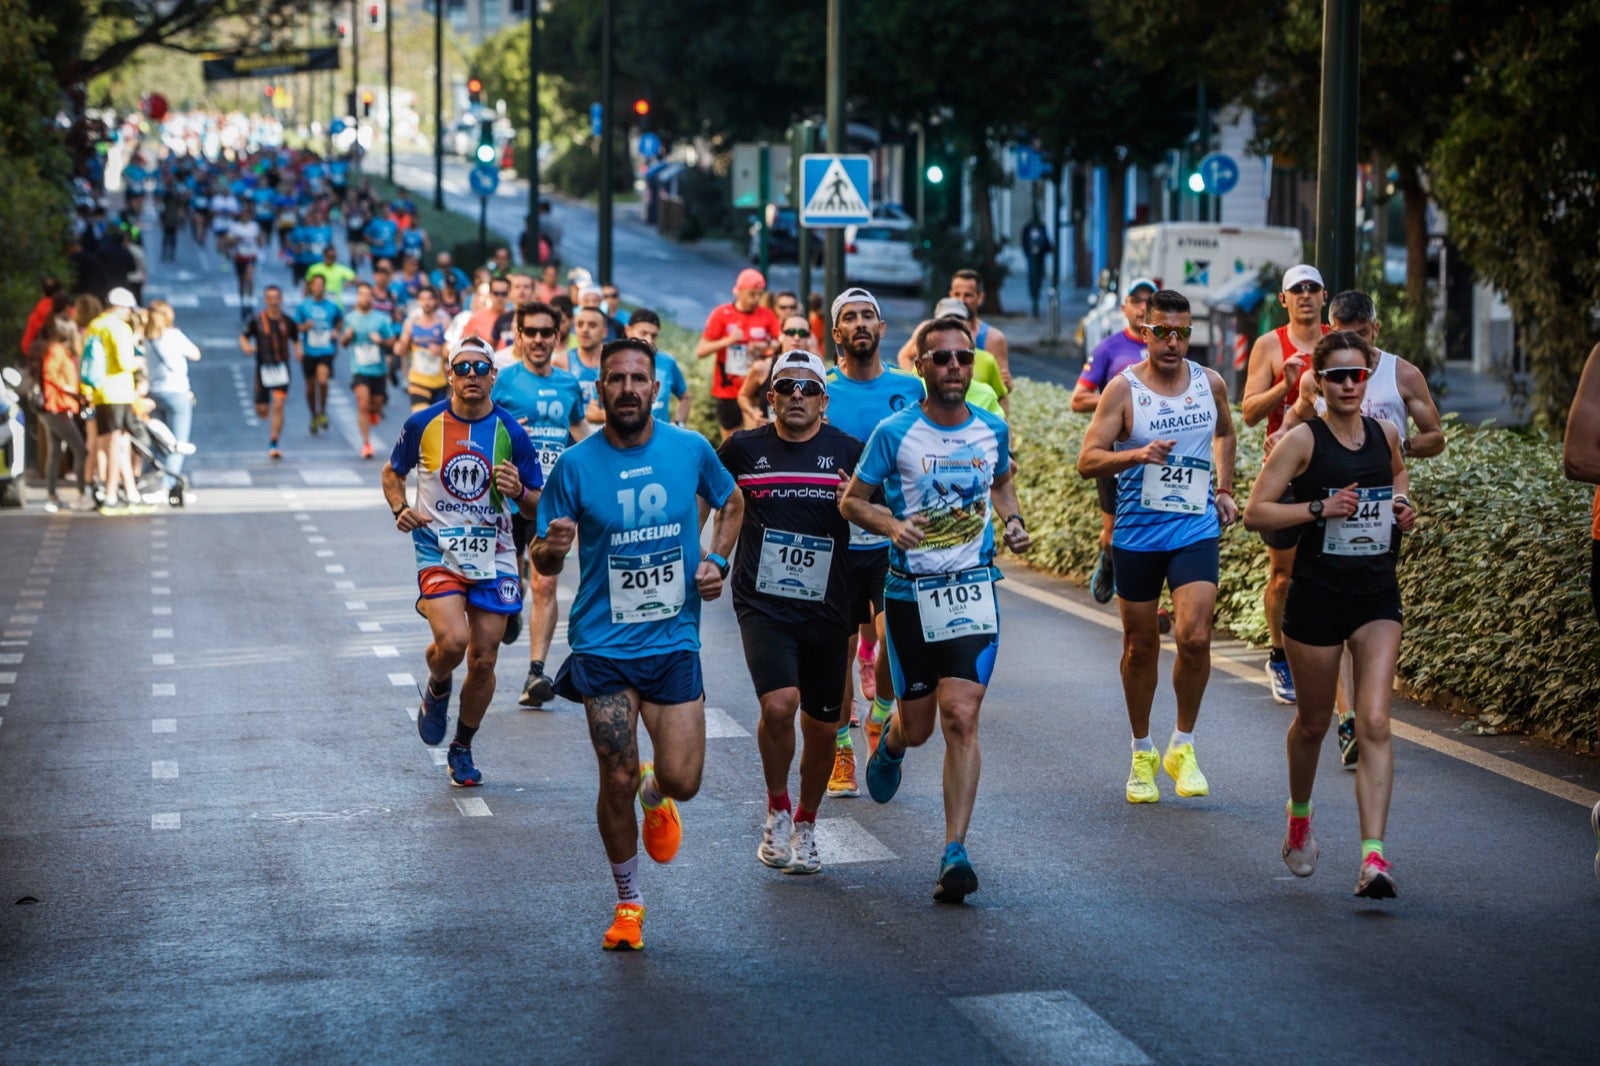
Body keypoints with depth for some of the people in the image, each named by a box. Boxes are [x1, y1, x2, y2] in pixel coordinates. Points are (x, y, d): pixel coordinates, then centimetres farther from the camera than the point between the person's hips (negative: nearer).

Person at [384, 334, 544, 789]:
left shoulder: (511, 433, -4)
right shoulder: (423, 424, -4)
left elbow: (536, 509, 3)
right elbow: (392, 472, 13)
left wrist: (518, 492, -20)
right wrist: (400, 509, -7)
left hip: (494, 558, 2)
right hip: (437, 551, -2)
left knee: (483, 660, 4)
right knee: (452, 640, -24)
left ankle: (462, 748, 26)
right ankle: (437, 688, 12)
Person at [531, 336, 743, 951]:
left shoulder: (691, 451, -2)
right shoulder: (575, 466, -7)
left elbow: (731, 503, 19)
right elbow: (544, 565, -1)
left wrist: (716, 561, 2)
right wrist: (552, 547, -25)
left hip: (674, 641, 1)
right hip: (603, 645, -1)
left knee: (682, 780, -5)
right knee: (617, 780, -4)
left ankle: (655, 797, 34)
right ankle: (628, 902, 19)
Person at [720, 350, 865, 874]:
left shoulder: (848, 452, 0)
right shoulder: (743, 449, 2)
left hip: (826, 609, 2)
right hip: (762, 604, -1)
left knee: (822, 728, 9)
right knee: (779, 704, -23)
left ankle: (805, 825, 33)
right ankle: (777, 810, 2)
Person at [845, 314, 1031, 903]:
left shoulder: (993, 429, 4)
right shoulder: (894, 433, -7)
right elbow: (851, 500, 1)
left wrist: (1012, 519, 4)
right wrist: (891, 525, -18)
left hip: (973, 589, 1)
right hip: (910, 591, -1)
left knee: (961, 719, -12)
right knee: (917, 726, 8)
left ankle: (955, 853, -9)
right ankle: (890, 741, 48)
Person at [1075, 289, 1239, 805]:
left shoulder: (1210, 383, 4)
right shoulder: (1123, 389, -7)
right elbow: (1087, 460, -12)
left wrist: (1224, 488, 17)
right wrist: (1136, 455, -28)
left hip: (1196, 531, 1)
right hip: (1137, 535, -1)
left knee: (1194, 638, -13)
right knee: (1141, 645, 8)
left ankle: (1183, 747, 5)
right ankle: (1142, 753, 25)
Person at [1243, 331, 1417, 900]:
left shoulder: (1385, 435, 5)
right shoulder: (1303, 439, -8)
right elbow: (1255, 513, -10)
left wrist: (1403, 508, 7)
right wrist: (1321, 507, -20)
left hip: (1377, 597, 2)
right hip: (1316, 596, -2)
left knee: (1374, 723, -11)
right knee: (1313, 721, 12)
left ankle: (1373, 854, -16)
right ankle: (1299, 819, 41)